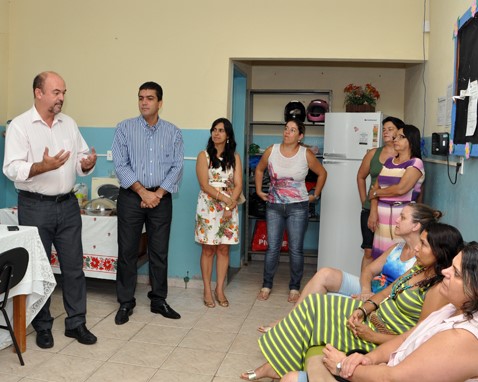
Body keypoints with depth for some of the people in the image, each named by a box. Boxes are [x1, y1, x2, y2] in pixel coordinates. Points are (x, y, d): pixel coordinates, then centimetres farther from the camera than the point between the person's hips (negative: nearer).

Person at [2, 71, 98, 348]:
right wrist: (42, 167, -31)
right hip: (35, 207, -4)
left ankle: (76, 323, 20)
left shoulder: (70, 124, 9)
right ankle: (42, 326, 22)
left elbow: (81, 160, 12)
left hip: (68, 204, 4)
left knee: (74, 266, 8)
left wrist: (86, 164, -12)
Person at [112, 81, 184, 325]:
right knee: (127, 251, 3)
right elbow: (120, 165, -6)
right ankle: (125, 303, 15)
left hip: (161, 198, 1)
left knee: (159, 252, 7)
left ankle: (159, 300, 21)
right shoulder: (125, 128, 0)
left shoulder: (173, 132, 5)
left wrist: (158, 194, -10)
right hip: (131, 196, -1)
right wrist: (143, 192, -12)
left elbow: (177, 167, 0)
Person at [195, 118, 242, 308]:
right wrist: (224, 198, -18)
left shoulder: (235, 157, 7)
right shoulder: (204, 155, 1)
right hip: (208, 206, -2)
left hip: (229, 207, 2)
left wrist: (230, 205, -14)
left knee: (224, 249, 5)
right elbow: (204, 185, -8)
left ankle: (220, 290, 15)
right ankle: (207, 291, 11)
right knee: (208, 249, 1)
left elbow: (238, 185, 0)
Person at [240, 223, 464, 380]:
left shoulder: (440, 289, -25)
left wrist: (372, 337, -20)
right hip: (372, 317, 9)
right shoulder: (420, 268, 2)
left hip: (383, 342, -9)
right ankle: (276, 364, 10)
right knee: (315, 306, 1)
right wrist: (363, 309, -8)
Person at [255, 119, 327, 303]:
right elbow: (259, 169, 15)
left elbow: (322, 173, 7)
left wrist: (315, 195, 6)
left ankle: (294, 288, 18)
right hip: (274, 206, 2)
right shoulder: (271, 151, -3)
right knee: (272, 248, 5)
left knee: (296, 249, 3)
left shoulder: (306, 154, -7)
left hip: (298, 207, -1)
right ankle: (266, 286, 18)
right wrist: (259, 190, 10)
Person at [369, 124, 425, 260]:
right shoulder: (388, 162, 17)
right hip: (382, 215, 6)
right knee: (380, 257, 3)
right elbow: (376, 187, 10)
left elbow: (400, 189, -16)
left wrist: (375, 193, 0)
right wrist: (373, 212, -5)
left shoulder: (415, 163, -3)